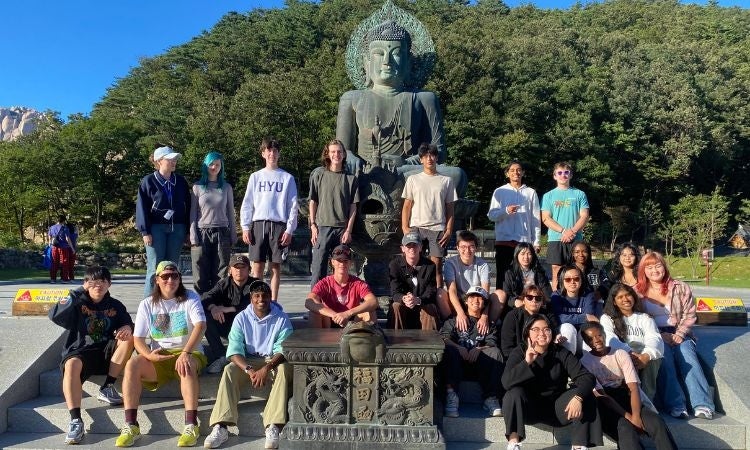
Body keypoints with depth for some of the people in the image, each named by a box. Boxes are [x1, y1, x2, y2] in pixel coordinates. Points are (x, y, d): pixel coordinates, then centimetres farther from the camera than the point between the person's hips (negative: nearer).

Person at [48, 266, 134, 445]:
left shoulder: (115, 305, 9)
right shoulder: (77, 303, 0)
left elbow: (129, 325, 7)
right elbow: (54, 315, -17)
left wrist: (127, 328, -18)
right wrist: (79, 293, -18)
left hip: (106, 353, 3)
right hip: (79, 352, -3)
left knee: (128, 337, -23)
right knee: (71, 364, -36)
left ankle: (107, 388, -15)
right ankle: (75, 420, -41)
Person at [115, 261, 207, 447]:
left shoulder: (190, 298, -1)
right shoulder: (147, 304, 8)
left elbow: (200, 325, -18)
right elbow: (138, 338, 3)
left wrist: (186, 352, -32)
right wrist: (149, 355, -19)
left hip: (188, 352, -3)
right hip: (158, 356, 3)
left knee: (187, 366, -37)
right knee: (132, 365, -26)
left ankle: (191, 425, -36)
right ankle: (131, 425, -24)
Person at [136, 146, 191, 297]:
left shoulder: (180, 181, 10)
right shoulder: (148, 181, 1)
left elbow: (187, 206, 12)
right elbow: (142, 207, -1)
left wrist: (188, 230, 9)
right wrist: (145, 232, -8)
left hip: (177, 229, 3)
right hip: (156, 228, -3)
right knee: (155, 267, -4)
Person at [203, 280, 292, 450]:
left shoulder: (281, 318, -7)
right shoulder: (241, 318, -4)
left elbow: (283, 350, -15)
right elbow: (235, 350, -13)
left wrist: (266, 368, -33)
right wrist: (249, 370, -31)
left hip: (274, 361, -1)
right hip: (248, 362, 2)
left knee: (284, 369, -34)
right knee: (229, 370, -27)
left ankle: (273, 426, -42)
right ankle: (221, 427, -35)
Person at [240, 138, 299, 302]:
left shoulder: (287, 178, 7)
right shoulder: (255, 176, 11)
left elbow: (293, 205, 4)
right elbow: (247, 204, 9)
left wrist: (289, 229, -5)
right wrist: (245, 227, -1)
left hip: (279, 225, -1)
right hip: (258, 224, 1)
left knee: (276, 266, 2)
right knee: (257, 265, -1)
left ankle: (273, 302, 10)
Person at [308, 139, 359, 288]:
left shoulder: (351, 178, 7)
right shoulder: (318, 174, 5)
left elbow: (353, 206, 5)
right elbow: (313, 201, 6)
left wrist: (349, 230, -3)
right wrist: (313, 225, -1)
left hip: (342, 228, 1)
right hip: (322, 227, -1)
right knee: (318, 267, -3)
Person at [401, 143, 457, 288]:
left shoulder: (446, 181, 10)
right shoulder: (413, 179, 9)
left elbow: (450, 208, 8)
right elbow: (407, 206, 7)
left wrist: (449, 230, -2)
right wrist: (405, 227, -4)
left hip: (438, 228, 0)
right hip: (416, 227, 0)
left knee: (437, 264, -1)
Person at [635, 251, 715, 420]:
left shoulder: (680, 288, 6)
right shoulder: (638, 291, 3)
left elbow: (689, 315, 3)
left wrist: (679, 335, -12)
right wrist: (660, 336, -11)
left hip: (679, 334, 2)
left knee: (687, 355, -27)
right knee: (664, 355, -31)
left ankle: (702, 405, -34)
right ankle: (675, 405, -36)